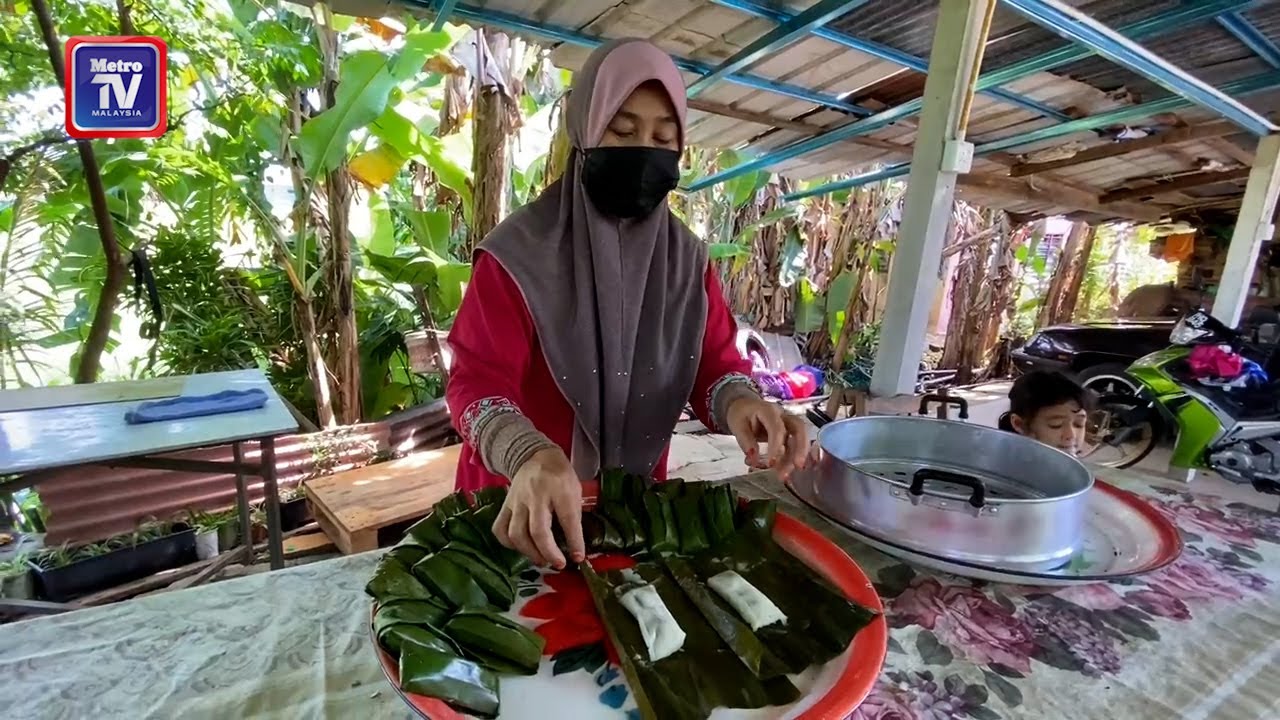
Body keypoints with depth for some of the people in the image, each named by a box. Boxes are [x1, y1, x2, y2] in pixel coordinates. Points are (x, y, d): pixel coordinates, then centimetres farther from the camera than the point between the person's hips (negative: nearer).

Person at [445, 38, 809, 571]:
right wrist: (530, 456, -40)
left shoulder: (687, 256, -2)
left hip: (638, 495, 4)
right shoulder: (520, 252, -16)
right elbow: (477, 380, -19)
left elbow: (715, 362, -5)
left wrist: (738, 402, -28)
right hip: (524, 504, -3)